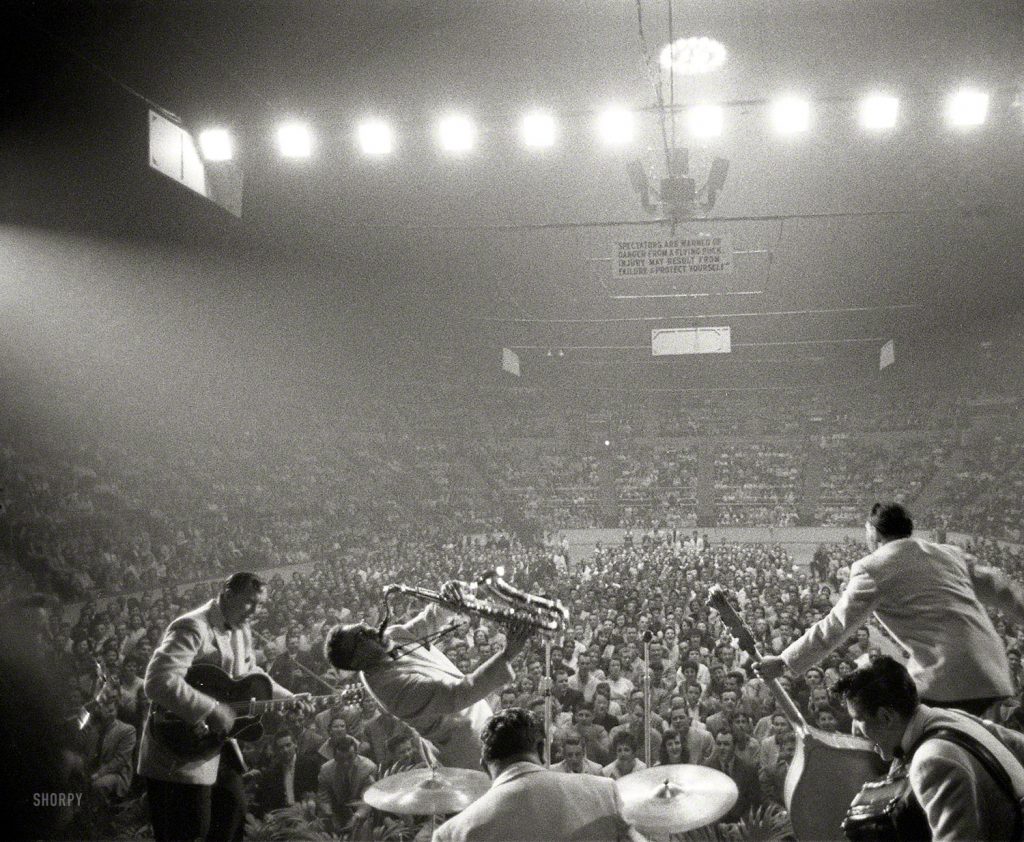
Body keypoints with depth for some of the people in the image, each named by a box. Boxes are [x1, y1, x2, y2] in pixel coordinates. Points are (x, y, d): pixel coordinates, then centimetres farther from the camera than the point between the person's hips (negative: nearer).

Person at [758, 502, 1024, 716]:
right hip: (992, 674, 7)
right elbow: (998, 588, 23)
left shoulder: (873, 569, -1)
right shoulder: (950, 553, 18)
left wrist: (783, 662, 4)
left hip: (947, 680, -7)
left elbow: (834, 627, -2)